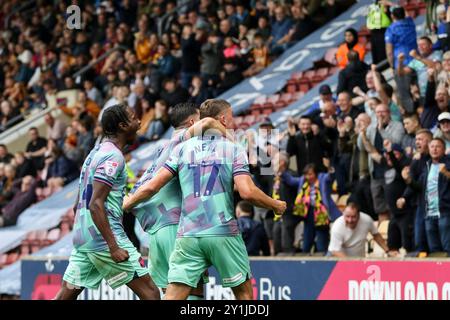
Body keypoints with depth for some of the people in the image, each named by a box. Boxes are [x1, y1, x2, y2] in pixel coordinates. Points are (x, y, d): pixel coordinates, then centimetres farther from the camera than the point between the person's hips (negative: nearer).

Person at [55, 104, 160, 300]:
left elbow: (79, 205, 22)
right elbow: (96, 204, -20)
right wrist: (114, 247, -24)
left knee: (65, 296, 11)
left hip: (82, 238, 10)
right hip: (105, 238, -9)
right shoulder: (113, 156, -12)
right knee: (150, 292, -5)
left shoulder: (96, 153, 18)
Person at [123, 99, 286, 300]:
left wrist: (124, 206, 20)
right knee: (244, 291, 15)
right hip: (224, 234, -2)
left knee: (173, 296, -4)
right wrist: (276, 206, 6)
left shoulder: (183, 149, 10)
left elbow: (151, 187, 4)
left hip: (188, 236, 2)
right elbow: (247, 192, -10)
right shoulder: (233, 149, 2)